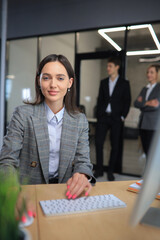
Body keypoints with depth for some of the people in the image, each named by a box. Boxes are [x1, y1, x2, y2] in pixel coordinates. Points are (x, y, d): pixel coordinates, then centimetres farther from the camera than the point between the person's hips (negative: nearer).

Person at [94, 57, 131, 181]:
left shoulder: (124, 83, 3)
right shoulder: (103, 82, 13)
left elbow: (127, 101, 1)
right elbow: (100, 99, 12)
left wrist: (122, 117, -6)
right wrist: (99, 114, 2)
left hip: (116, 118, -2)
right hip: (103, 116, 3)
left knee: (115, 145, 3)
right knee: (98, 142, -2)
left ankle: (111, 171, 17)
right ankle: (99, 170, 11)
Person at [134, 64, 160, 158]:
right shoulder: (145, 89, 16)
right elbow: (136, 103, 3)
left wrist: (142, 104, -2)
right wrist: (147, 103, -12)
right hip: (143, 124, 6)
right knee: (146, 151, 11)